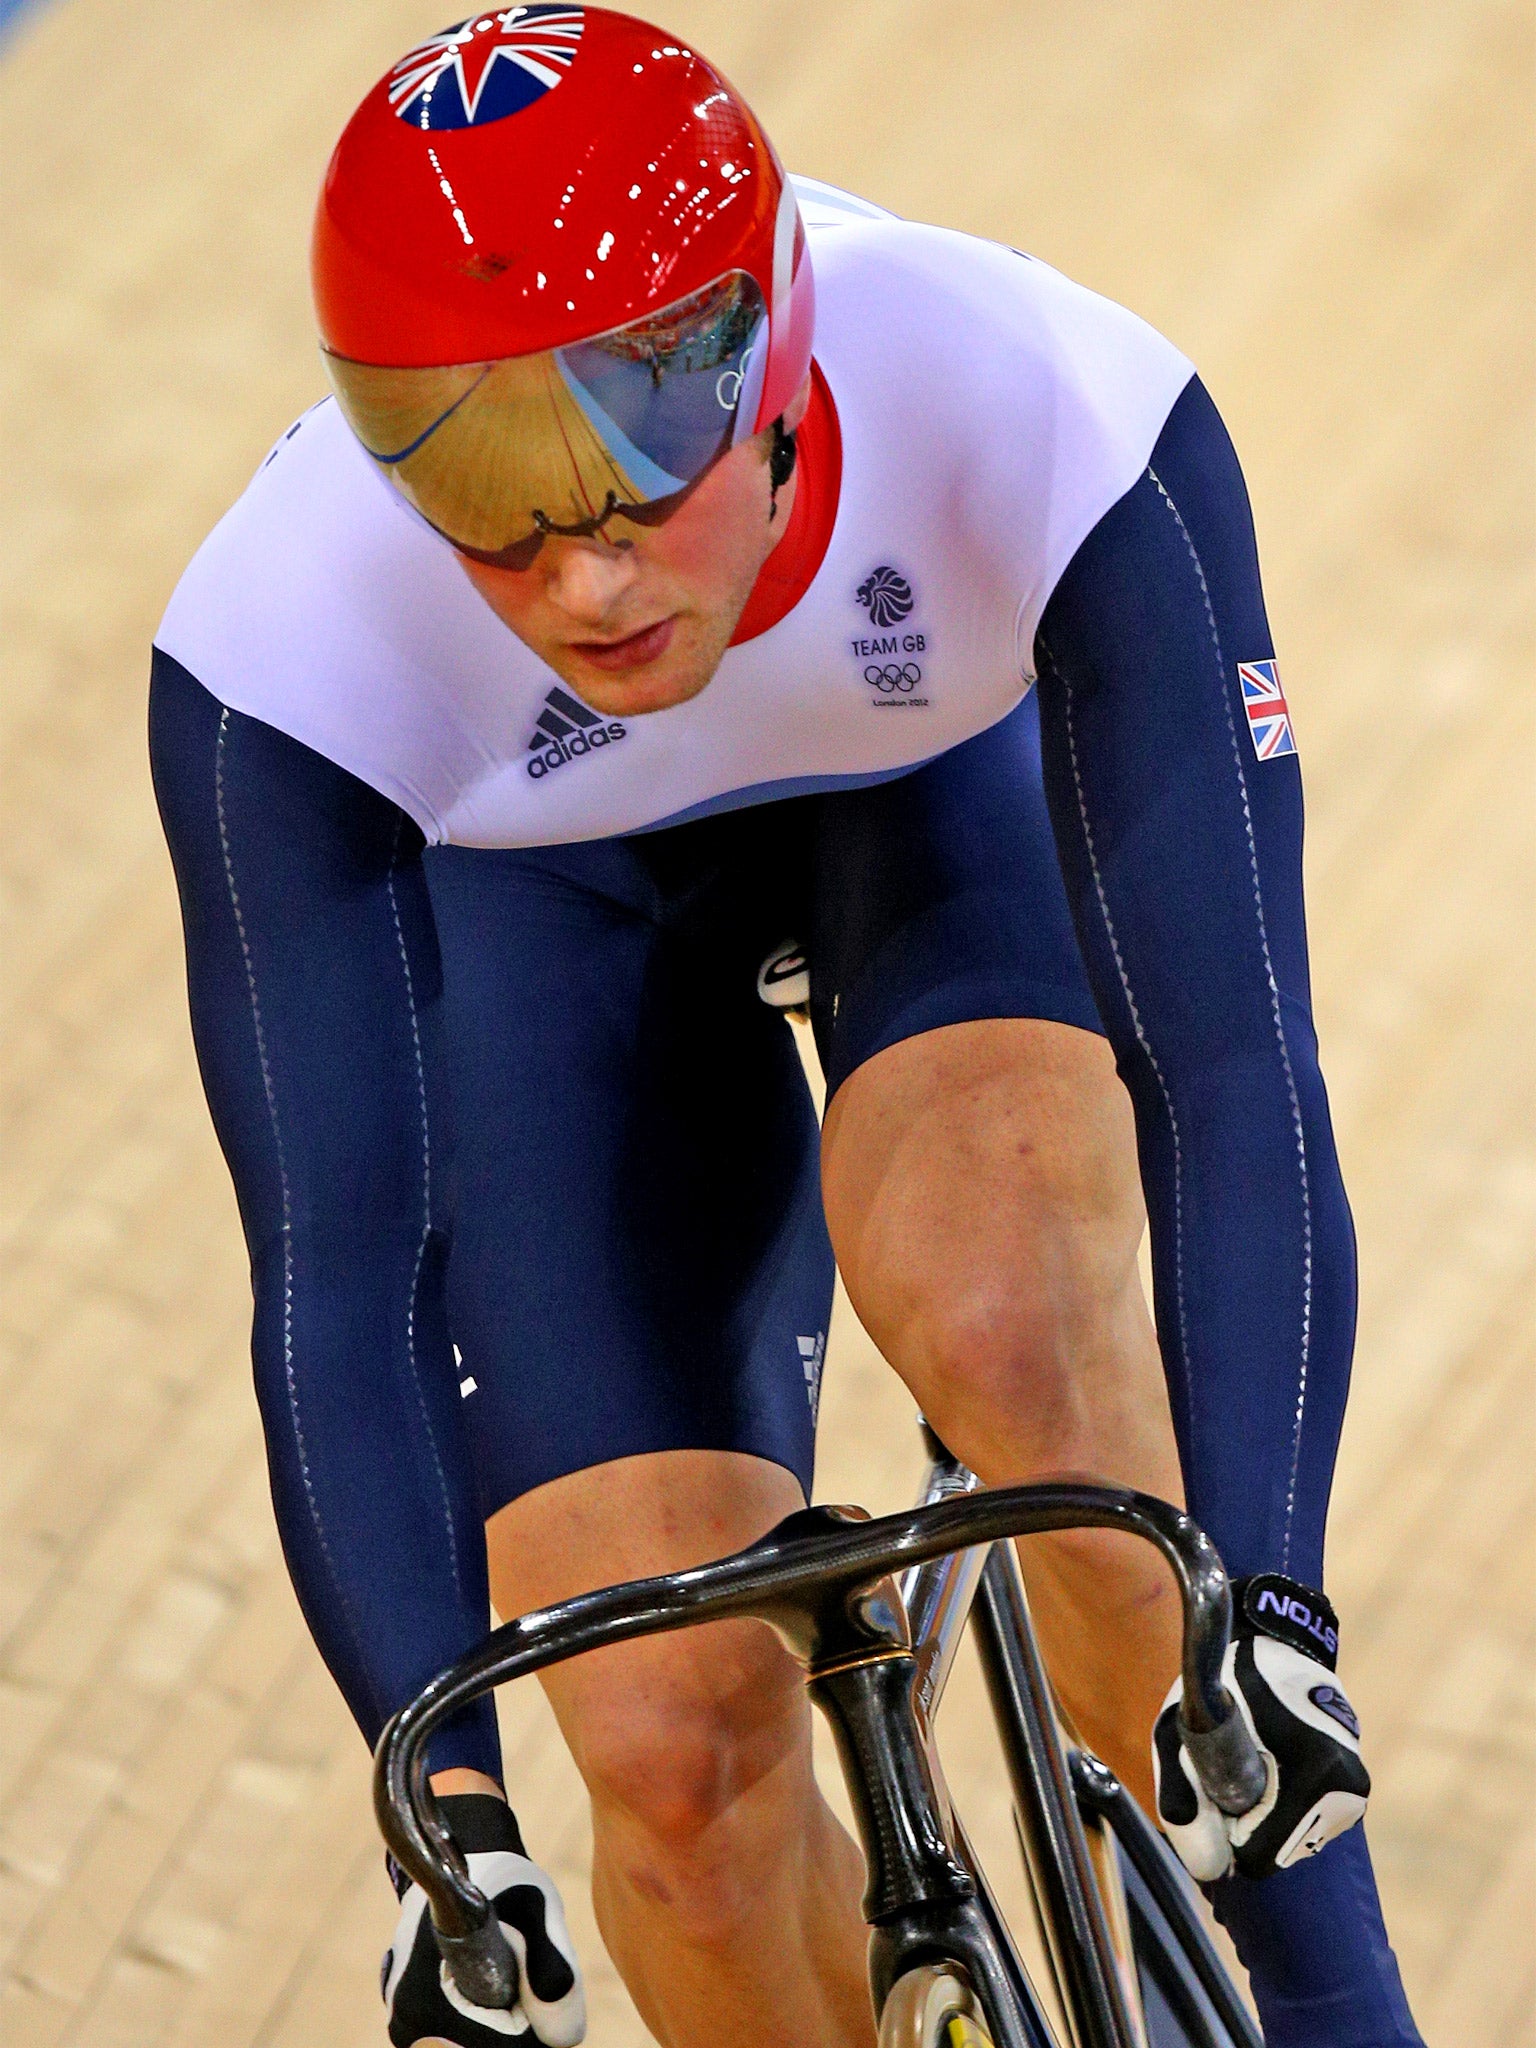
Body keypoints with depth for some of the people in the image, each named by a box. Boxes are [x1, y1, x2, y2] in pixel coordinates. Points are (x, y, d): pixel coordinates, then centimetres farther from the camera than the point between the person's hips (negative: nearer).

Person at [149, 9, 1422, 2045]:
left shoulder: (1055, 423, -40)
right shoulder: (281, 653, -37)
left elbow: (1233, 1059, -41)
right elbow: (331, 1278, -34)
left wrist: (1265, 1610, -50)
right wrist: (451, 1801, -43)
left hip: (964, 773, 0)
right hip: (536, 890, 1)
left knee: (999, 1309, -33)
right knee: (676, 1744, -11)